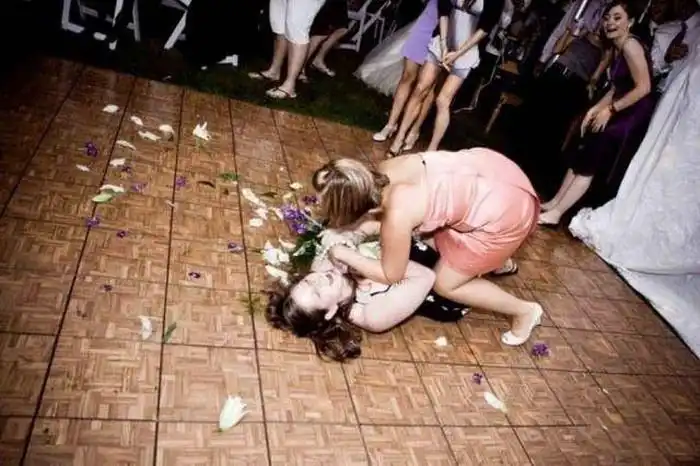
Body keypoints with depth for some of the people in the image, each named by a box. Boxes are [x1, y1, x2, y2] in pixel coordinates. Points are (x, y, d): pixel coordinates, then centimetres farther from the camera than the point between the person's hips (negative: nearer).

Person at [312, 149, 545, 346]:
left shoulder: (397, 215, -27)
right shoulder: (385, 170, -6)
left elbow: (391, 276, -10)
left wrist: (343, 254, -4)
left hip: (506, 212, -8)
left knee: (444, 284, 8)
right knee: (430, 238, 23)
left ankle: (525, 311, 23)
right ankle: (497, 259, 42)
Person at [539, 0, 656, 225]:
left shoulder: (630, 45, -18)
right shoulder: (616, 48, 11)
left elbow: (643, 87, -22)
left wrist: (609, 110, -17)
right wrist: (595, 109, 3)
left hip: (634, 116, -8)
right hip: (621, 112, 8)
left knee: (589, 162, -5)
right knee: (582, 155, 8)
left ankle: (555, 214, 2)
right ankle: (554, 202, 17)